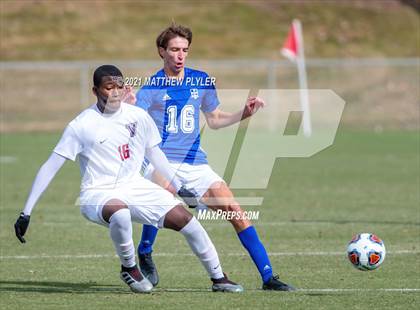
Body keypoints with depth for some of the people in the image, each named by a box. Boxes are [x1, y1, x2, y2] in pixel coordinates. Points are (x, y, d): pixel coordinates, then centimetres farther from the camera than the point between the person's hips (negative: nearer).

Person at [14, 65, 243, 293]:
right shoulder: (81, 126, -10)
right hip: (98, 195, -5)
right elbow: (50, 168, -10)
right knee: (121, 214, -38)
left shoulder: (138, 117, 2)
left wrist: (179, 189, 24)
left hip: (136, 188, 5)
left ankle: (218, 278, 9)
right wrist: (26, 213, -14)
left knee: (184, 218, -8)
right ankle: (129, 269, -11)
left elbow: (154, 154, 19)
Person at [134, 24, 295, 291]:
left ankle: (268, 277, -3)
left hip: (194, 163, 4)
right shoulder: (151, 87, -3)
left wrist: (244, 114, 8)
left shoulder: (202, 81, 10)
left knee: (235, 211, -8)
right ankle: (144, 254, -14)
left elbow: (215, 120, 22)